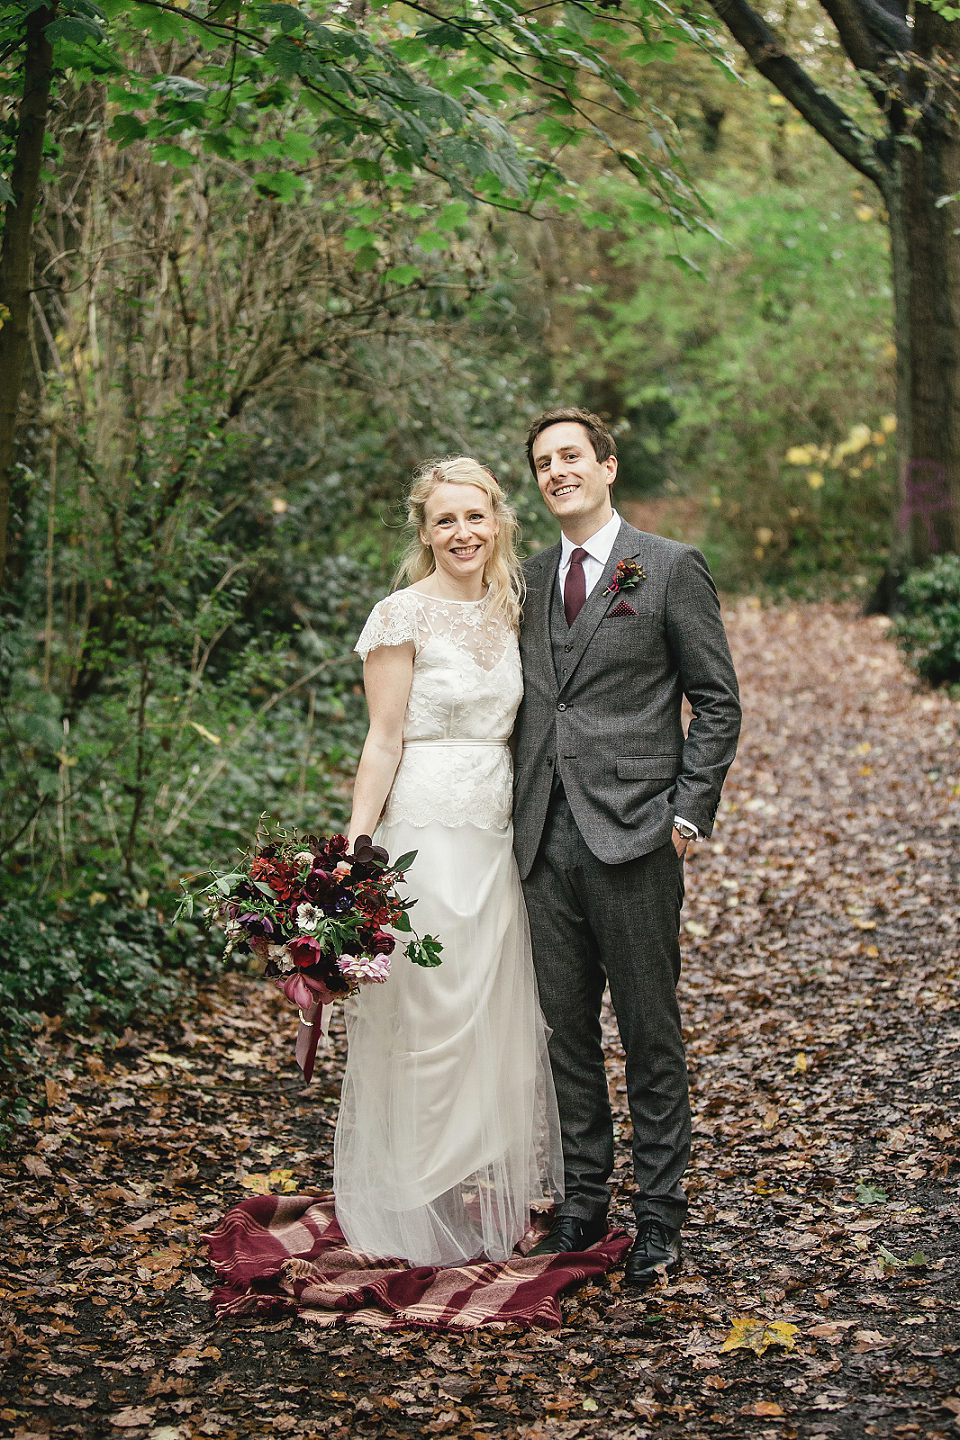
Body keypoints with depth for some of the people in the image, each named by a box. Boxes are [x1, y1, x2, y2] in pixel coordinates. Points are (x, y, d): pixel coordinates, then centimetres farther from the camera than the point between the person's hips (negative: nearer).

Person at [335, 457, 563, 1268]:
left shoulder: (505, 612, 11)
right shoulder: (405, 616, -9)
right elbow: (384, 741, -10)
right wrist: (356, 849, -15)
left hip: (494, 836, 7)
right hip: (424, 831, -7)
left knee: (495, 1011, 13)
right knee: (427, 1017, 0)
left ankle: (487, 1188, 28)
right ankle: (424, 1207, 14)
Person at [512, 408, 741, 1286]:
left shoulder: (671, 569, -1)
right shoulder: (530, 580, 14)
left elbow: (717, 703, -1)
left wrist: (688, 813, -8)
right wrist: (519, 816, 10)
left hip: (633, 842, -5)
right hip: (546, 842, 5)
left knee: (650, 1034, 2)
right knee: (568, 1032, 12)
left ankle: (660, 1218, 14)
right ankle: (584, 1203, 24)